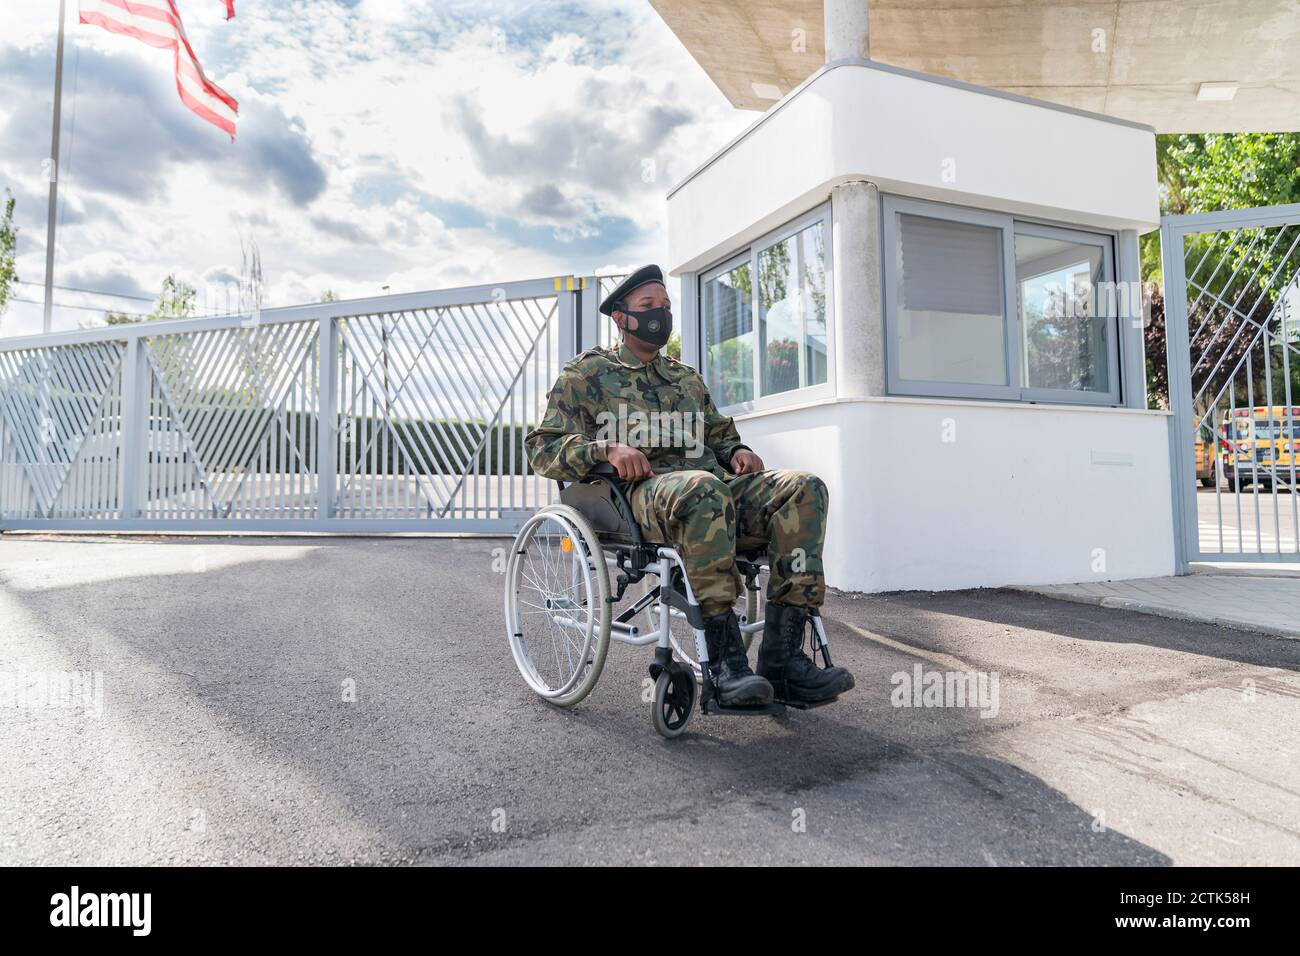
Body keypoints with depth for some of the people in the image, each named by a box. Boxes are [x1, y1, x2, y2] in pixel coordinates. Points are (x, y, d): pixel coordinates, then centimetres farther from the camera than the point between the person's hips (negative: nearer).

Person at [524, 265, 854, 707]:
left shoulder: (687, 377, 32)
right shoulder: (588, 373, 15)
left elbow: (719, 432, 35)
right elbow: (543, 446, 6)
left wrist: (737, 450, 9)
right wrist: (607, 448, -14)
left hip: (715, 483, 6)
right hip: (643, 490, -5)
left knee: (803, 488, -23)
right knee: (703, 489, -41)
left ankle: (782, 656, -28)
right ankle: (724, 658, -35)